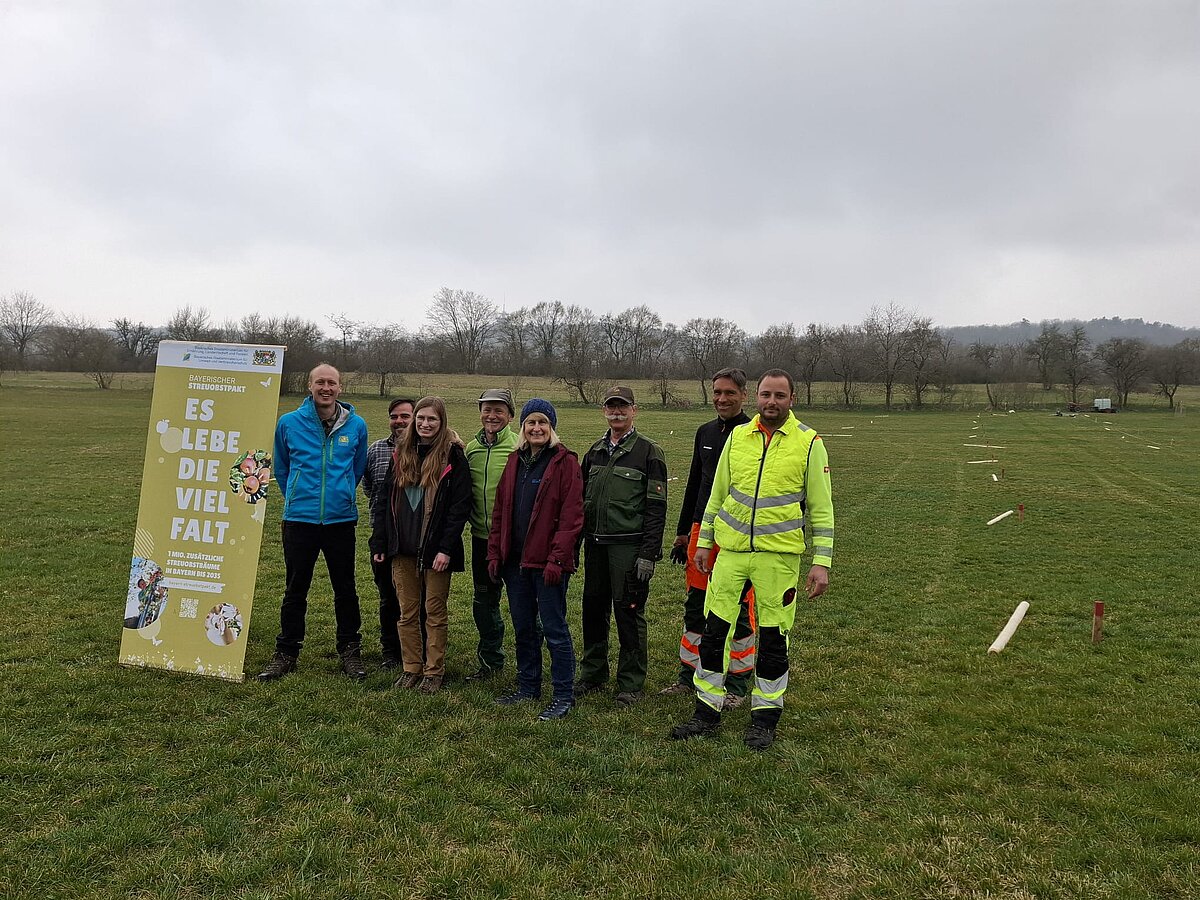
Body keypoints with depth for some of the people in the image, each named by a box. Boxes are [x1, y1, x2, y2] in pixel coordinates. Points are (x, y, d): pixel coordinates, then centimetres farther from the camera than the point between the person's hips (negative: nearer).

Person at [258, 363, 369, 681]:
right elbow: (280, 468, 14)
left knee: (345, 589, 8)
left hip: (341, 519, 0)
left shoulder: (356, 425, 0)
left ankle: (350, 651, 21)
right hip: (299, 520, 0)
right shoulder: (288, 422, 0)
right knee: (295, 590, 9)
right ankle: (286, 652, 22)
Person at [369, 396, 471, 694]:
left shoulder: (453, 456, -7)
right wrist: (379, 543, 6)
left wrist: (446, 548, -16)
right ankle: (411, 668, 23)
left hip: (435, 549, -4)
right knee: (407, 612, 11)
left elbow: (460, 506, -11)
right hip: (402, 547, 4)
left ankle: (434, 671, 18)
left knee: (435, 612, 7)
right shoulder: (401, 453, 8)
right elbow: (386, 499, 11)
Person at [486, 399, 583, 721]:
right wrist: (495, 552, 8)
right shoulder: (515, 461, 12)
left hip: (548, 561, -6)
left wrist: (557, 559, -19)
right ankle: (528, 687, 30)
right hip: (515, 560, 7)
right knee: (523, 628, 16)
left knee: (555, 629, 1)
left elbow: (571, 516, -13)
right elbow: (500, 510, 14)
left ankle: (564, 695, 12)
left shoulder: (565, 462, -7)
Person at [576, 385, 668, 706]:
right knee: (593, 609, 11)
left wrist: (648, 554, -14)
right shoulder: (594, 452, 14)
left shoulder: (649, 452, -4)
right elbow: (582, 499, 17)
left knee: (629, 613, 1)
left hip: (629, 547, -5)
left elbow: (656, 508, -8)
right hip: (596, 545, 6)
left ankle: (631, 683, 14)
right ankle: (592, 674, 27)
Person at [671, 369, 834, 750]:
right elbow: (717, 493, 14)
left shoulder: (809, 443, -3)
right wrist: (703, 541, 13)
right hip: (731, 549, 3)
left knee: (773, 637, 6)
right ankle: (707, 711, 20)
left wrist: (822, 562, -6)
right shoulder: (737, 436, 7)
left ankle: (765, 717, 24)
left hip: (778, 554, -3)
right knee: (714, 629, 5)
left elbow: (821, 508, -1)